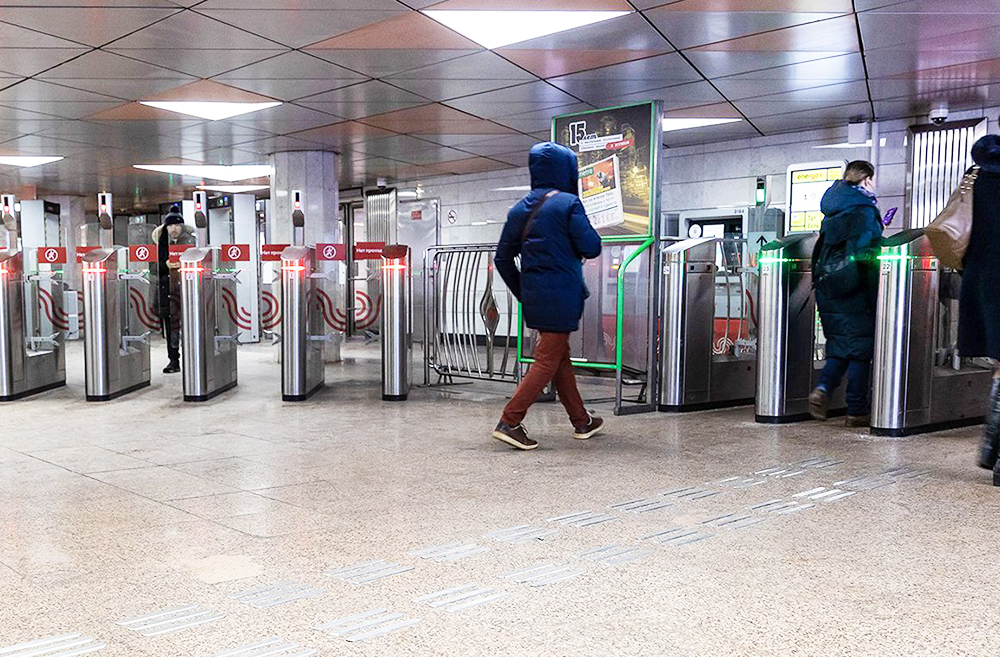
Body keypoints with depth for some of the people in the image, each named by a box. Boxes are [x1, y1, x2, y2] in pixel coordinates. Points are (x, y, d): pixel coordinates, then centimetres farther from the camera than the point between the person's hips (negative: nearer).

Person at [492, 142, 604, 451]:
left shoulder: (520, 208, 9)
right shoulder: (568, 204, -11)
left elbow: (502, 258, 10)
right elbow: (591, 248, -13)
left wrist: (522, 293, 17)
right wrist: (588, 228, 8)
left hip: (533, 296, 7)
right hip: (560, 297, -7)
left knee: (561, 356, 17)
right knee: (547, 362, -2)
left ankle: (582, 421, 28)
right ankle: (509, 423, -8)